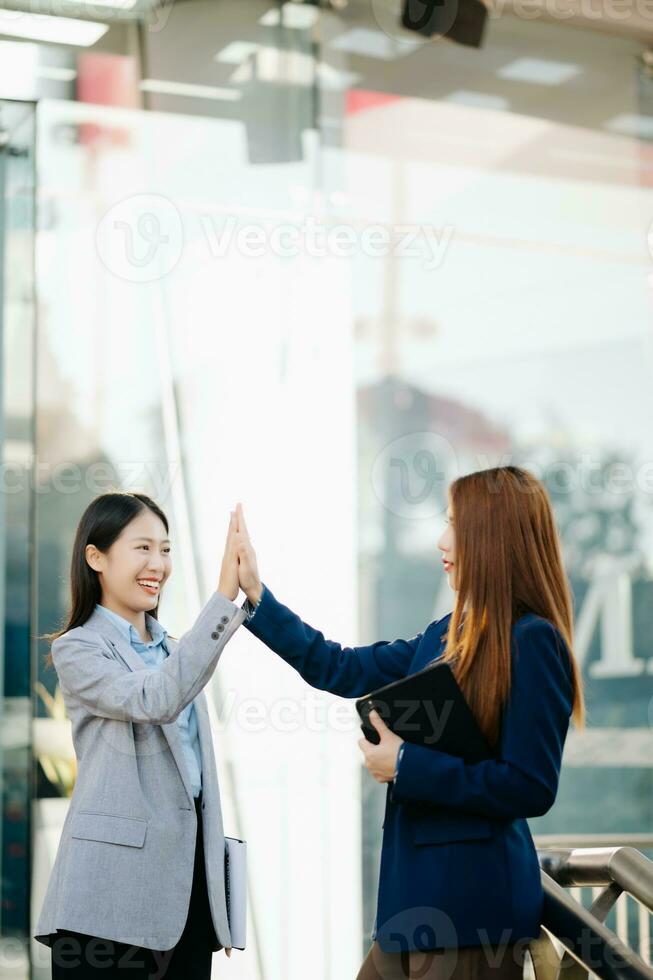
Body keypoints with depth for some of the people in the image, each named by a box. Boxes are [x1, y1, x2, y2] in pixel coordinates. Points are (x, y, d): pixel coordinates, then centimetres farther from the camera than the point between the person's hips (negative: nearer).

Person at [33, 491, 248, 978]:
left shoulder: (172, 650, 17)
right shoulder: (78, 649, -4)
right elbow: (156, 700, -24)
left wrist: (219, 894, 18)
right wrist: (225, 595, -29)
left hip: (188, 880, 6)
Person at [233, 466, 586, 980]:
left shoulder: (532, 642, -15)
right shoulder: (450, 634, 10)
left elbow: (531, 788, -20)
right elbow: (339, 669, 17)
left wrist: (406, 765, -16)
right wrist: (255, 596, 17)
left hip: (474, 901, -8)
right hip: (419, 888, 8)